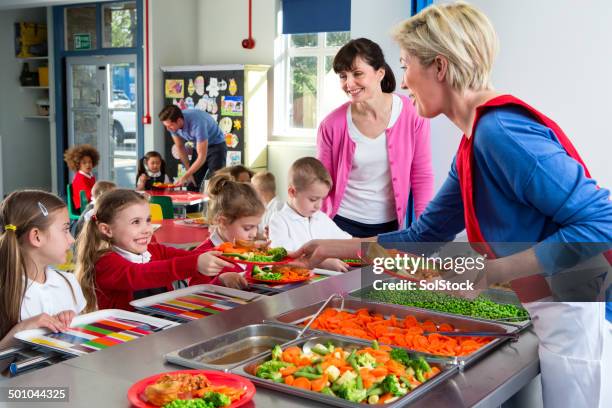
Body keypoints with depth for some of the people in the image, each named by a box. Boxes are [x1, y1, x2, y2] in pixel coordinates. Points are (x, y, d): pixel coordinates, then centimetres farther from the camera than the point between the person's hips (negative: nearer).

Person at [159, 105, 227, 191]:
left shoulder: (196, 124, -35)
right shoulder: (173, 124, -16)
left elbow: (202, 157, -32)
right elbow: (180, 148, -1)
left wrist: (185, 177, -32)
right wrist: (189, 173, -3)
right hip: (200, 147, 6)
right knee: (192, 185, 1)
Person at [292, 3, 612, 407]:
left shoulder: (500, 131, -22)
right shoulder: (475, 142, 8)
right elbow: (424, 237, 16)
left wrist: (488, 272, -24)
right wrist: (333, 248, 18)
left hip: (576, 315, -9)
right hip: (553, 315, 9)